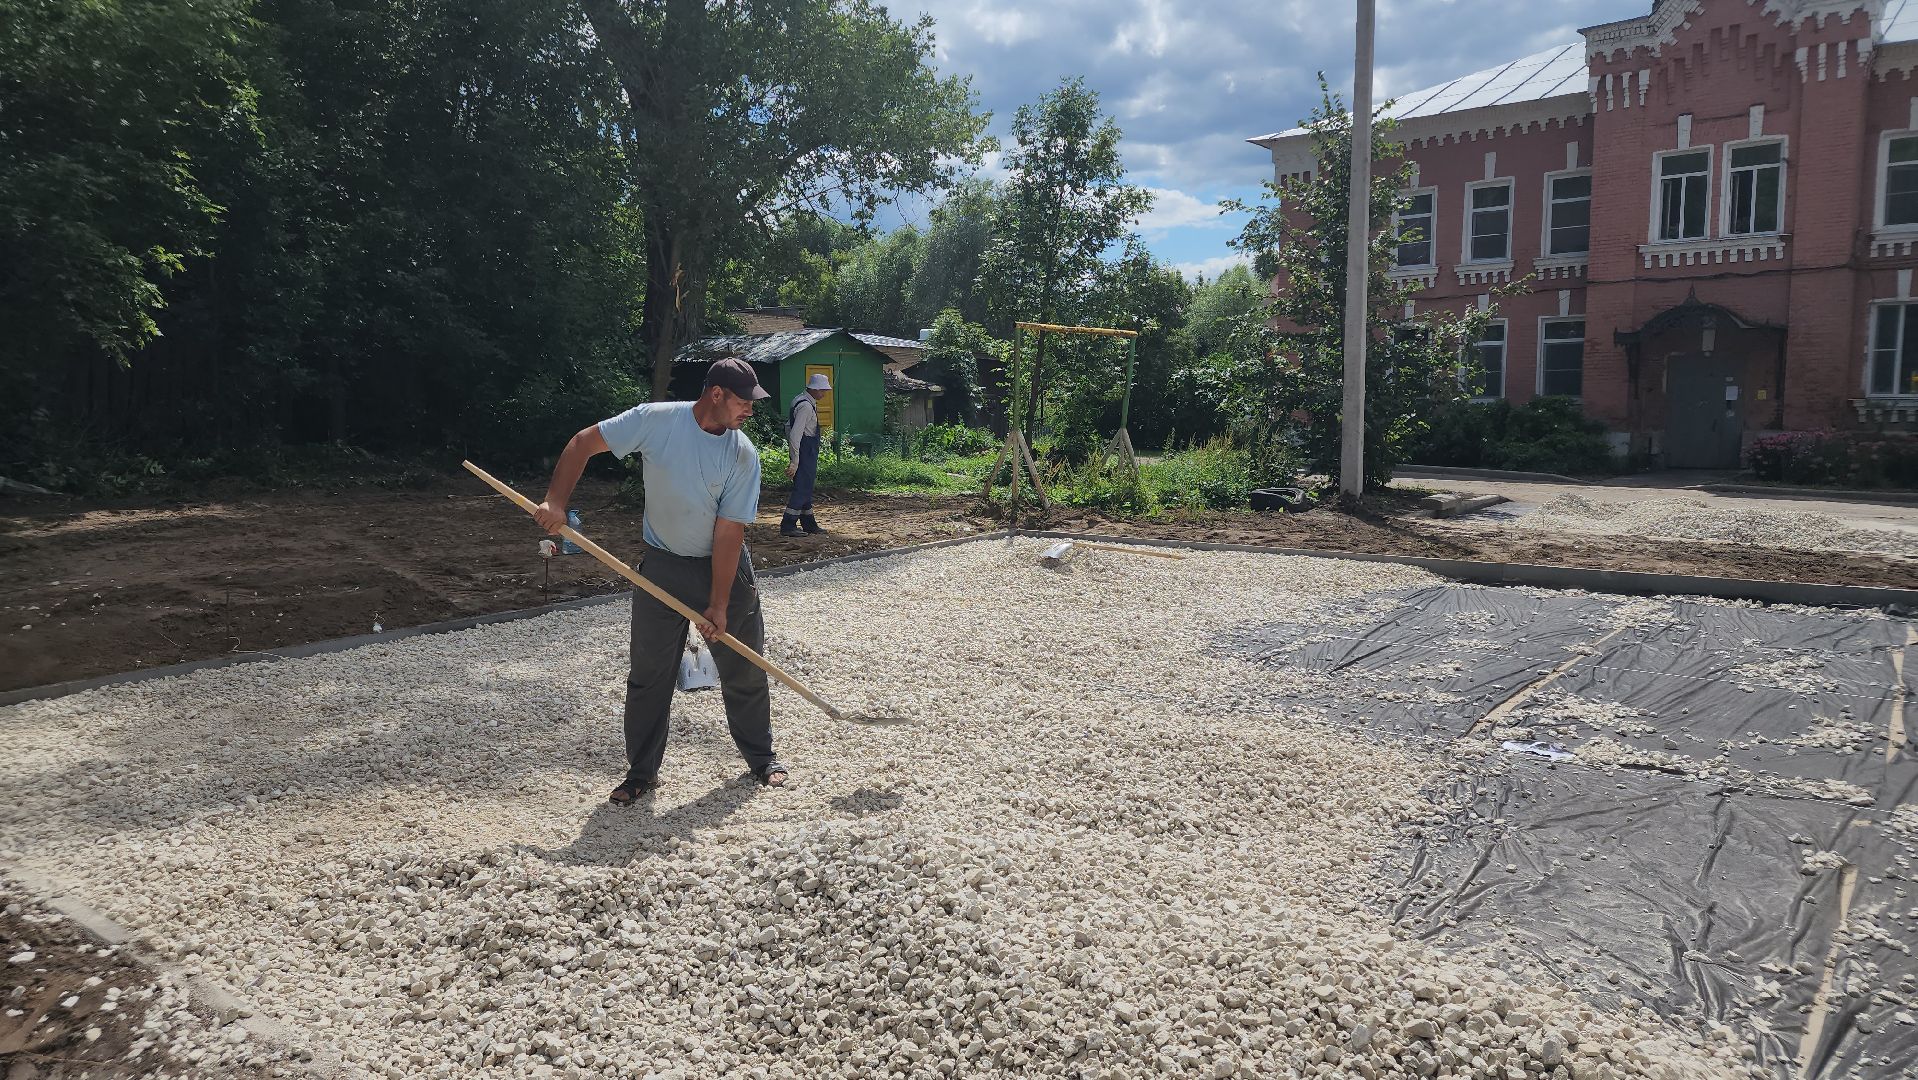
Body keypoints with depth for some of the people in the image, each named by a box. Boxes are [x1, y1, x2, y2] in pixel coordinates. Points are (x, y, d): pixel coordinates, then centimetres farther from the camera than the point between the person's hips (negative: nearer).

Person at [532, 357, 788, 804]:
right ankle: (641, 772, 19)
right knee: (648, 674, 4)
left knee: (744, 670, 7)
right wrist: (555, 501, -20)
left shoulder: (743, 456, -14)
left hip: (724, 565, 0)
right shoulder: (655, 420, -15)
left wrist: (718, 605, -15)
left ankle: (761, 758, 26)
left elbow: (729, 531, -16)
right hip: (662, 566, 0)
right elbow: (584, 442, -8)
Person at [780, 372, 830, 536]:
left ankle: (809, 523, 27)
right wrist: (795, 461, -24)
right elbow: (795, 434, -25)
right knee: (802, 488, -8)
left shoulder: (809, 403, 13)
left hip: (809, 451, 11)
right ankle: (787, 526, -5)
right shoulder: (806, 406, -19)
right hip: (805, 450, -11)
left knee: (806, 487, 17)